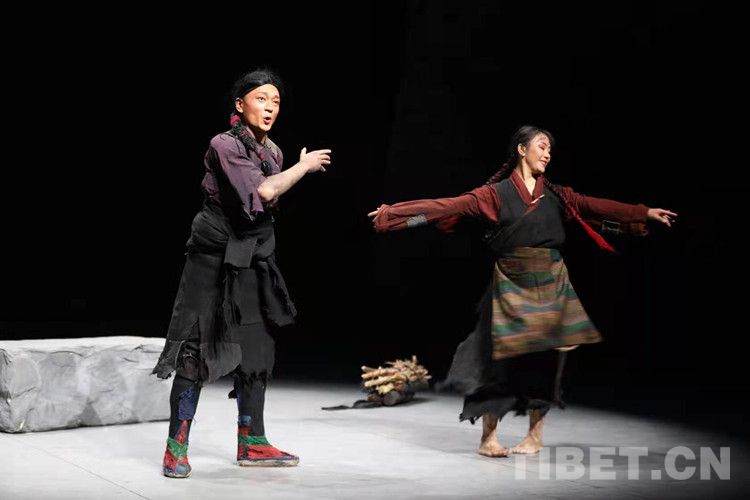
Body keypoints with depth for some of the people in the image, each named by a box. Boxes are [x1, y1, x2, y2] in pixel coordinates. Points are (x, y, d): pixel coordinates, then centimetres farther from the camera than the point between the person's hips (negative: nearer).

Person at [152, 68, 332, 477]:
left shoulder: (274, 153, 9)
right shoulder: (224, 145, -13)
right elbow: (261, 192, -24)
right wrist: (304, 166, -14)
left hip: (252, 263, 7)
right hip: (213, 260, -7)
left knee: (256, 351, 9)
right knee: (197, 349, -6)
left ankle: (252, 444, 19)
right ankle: (176, 447, 2)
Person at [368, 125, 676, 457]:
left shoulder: (556, 195, 11)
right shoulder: (496, 194, -1)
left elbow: (597, 207, 12)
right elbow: (449, 206, -5)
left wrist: (645, 213, 10)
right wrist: (395, 212, -10)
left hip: (549, 285, 4)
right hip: (510, 285, -3)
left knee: (544, 359, 5)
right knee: (500, 357, -5)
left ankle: (535, 436, 18)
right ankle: (488, 438, 5)